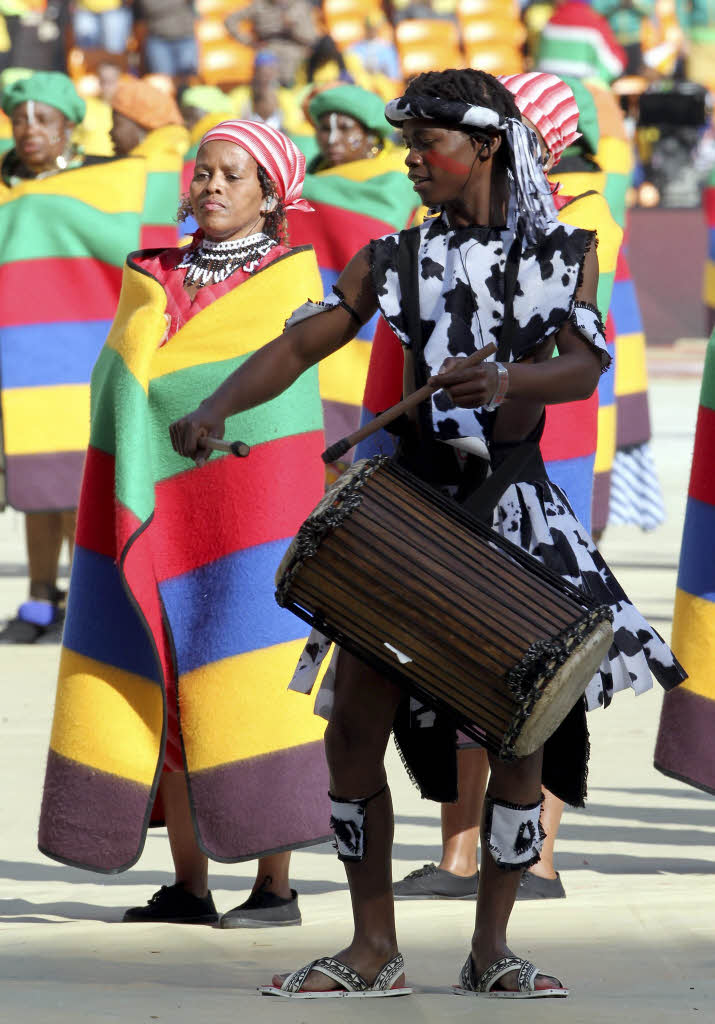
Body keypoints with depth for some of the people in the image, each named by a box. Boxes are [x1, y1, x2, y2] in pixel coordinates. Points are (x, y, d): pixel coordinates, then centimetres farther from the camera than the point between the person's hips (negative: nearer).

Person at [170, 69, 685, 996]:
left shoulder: (563, 253, 4)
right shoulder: (395, 260, 7)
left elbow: (584, 366, -11)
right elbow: (301, 344, -2)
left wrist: (509, 381, -33)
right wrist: (214, 407, -19)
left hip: (517, 511, -1)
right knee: (355, 728, -5)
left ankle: (492, 949, 9)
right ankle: (374, 951, 4)